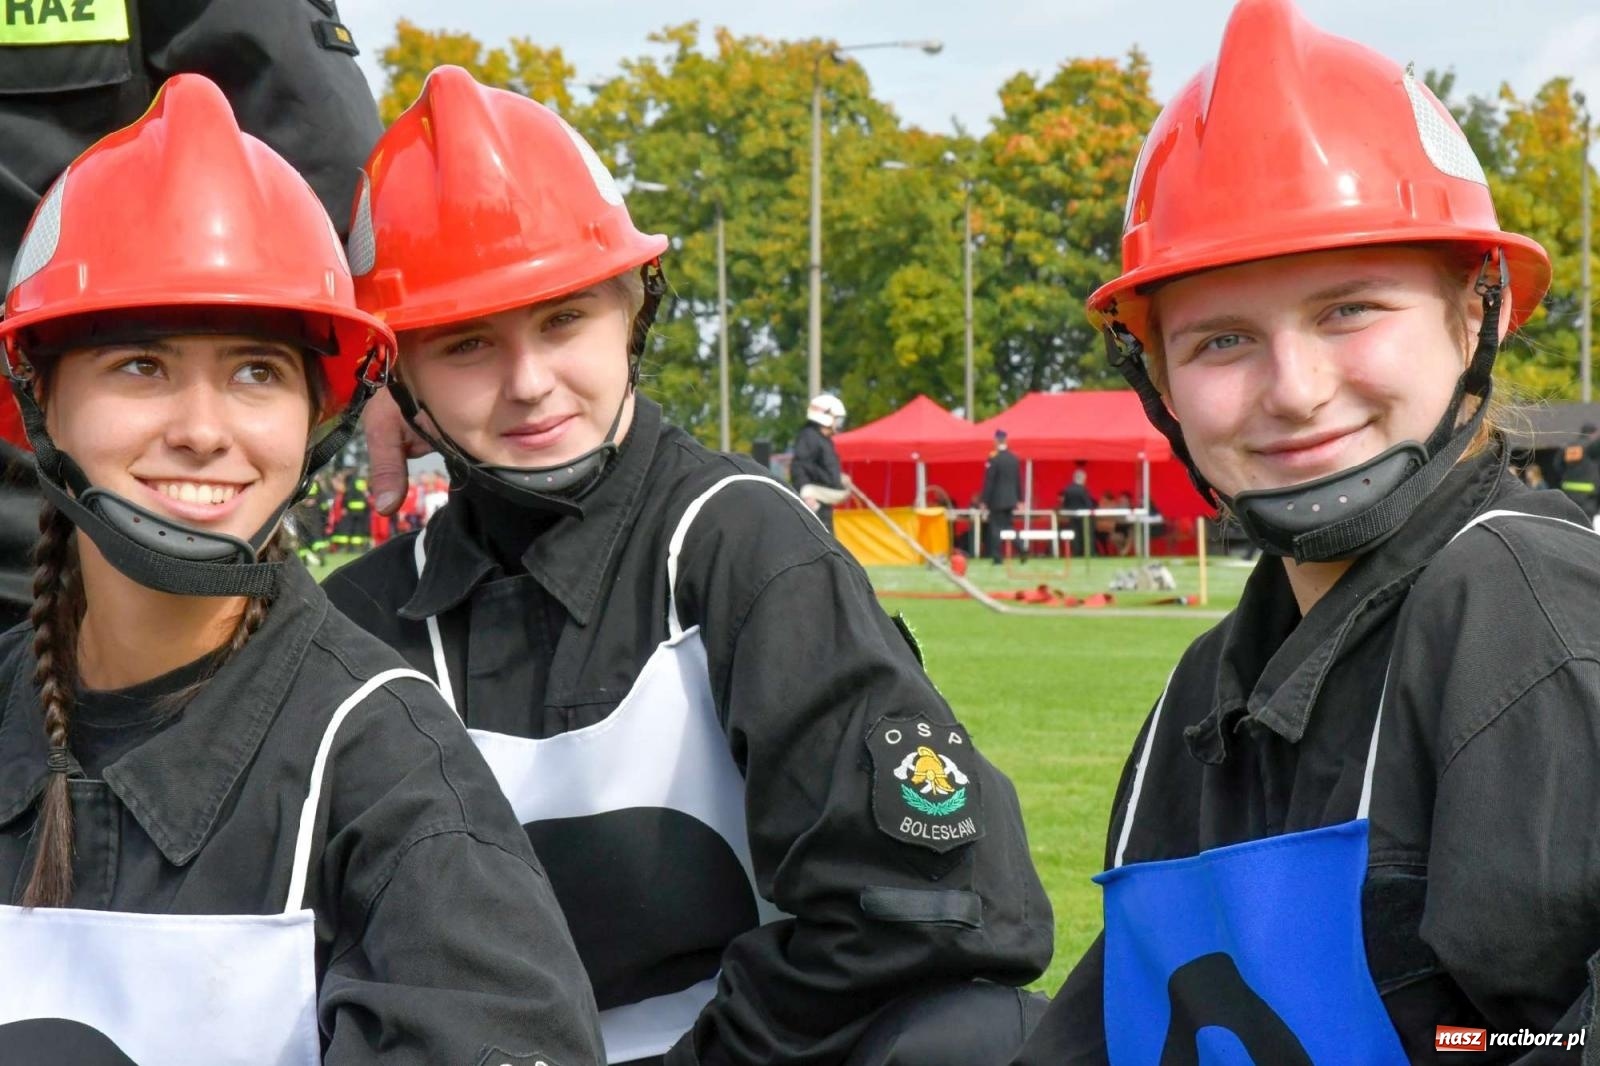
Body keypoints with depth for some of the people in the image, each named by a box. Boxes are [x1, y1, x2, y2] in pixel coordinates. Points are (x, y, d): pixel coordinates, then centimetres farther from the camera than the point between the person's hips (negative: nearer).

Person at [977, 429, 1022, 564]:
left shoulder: (994, 459, -14)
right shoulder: (1014, 459, 6)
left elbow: (989, 482, -14)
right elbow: (1018, 481, 10)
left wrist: (983, 501, -9)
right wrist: (1019, 499, 17)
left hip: (997, 500, -6)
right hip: (1011, 500, 6)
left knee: (995, 529, 0)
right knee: (1009, 527, 14)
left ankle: (997, 557, -3)